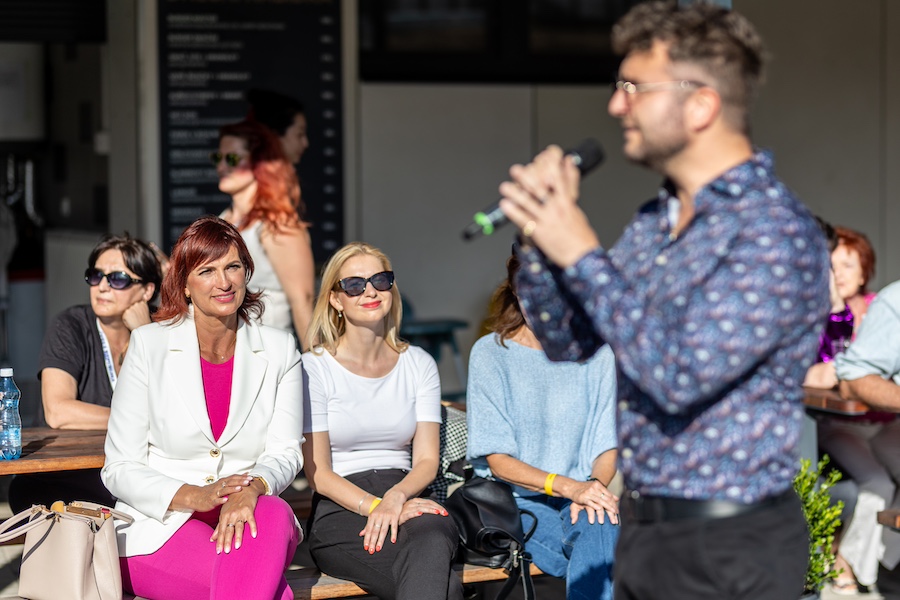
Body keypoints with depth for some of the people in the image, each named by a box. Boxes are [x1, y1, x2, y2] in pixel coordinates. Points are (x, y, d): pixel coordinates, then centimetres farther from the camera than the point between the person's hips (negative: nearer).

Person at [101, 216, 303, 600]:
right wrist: (193, 496, -19)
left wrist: (252, 487, -24)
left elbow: (285, 453, 0)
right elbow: (119, 468, -1)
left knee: (272, 513, -37)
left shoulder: (279, 350, 8)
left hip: (248, 516, 3)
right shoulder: (149, 345, 1)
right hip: (159, 527, -3)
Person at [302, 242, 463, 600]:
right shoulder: (314, 368, 3)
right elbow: (318, 473, -2)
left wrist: (396, 497, -17)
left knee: (433, 537, -38)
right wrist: (374, 506, -19)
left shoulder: (419, 364, 14)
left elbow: (427, 460, 6)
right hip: (339, 512, -4)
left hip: (405, 498, 4)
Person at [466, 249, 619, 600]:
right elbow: (497, 460, -4)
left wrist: (593, 487, -16)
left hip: (581, 494, 2)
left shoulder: (596, 355, 10)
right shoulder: (491, 353, 2)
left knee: (601, 524, -35)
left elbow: (606, 447, 8)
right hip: (518, 500, -2)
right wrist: (566, 486, -18)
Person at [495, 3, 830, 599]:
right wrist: (541, 238, -3)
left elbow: (681, 375, -27)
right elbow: (569, 343, 13)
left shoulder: (779, 234, -19)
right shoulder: (655, 222, 7)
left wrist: (582, 254, -19)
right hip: (642, 526, 8)